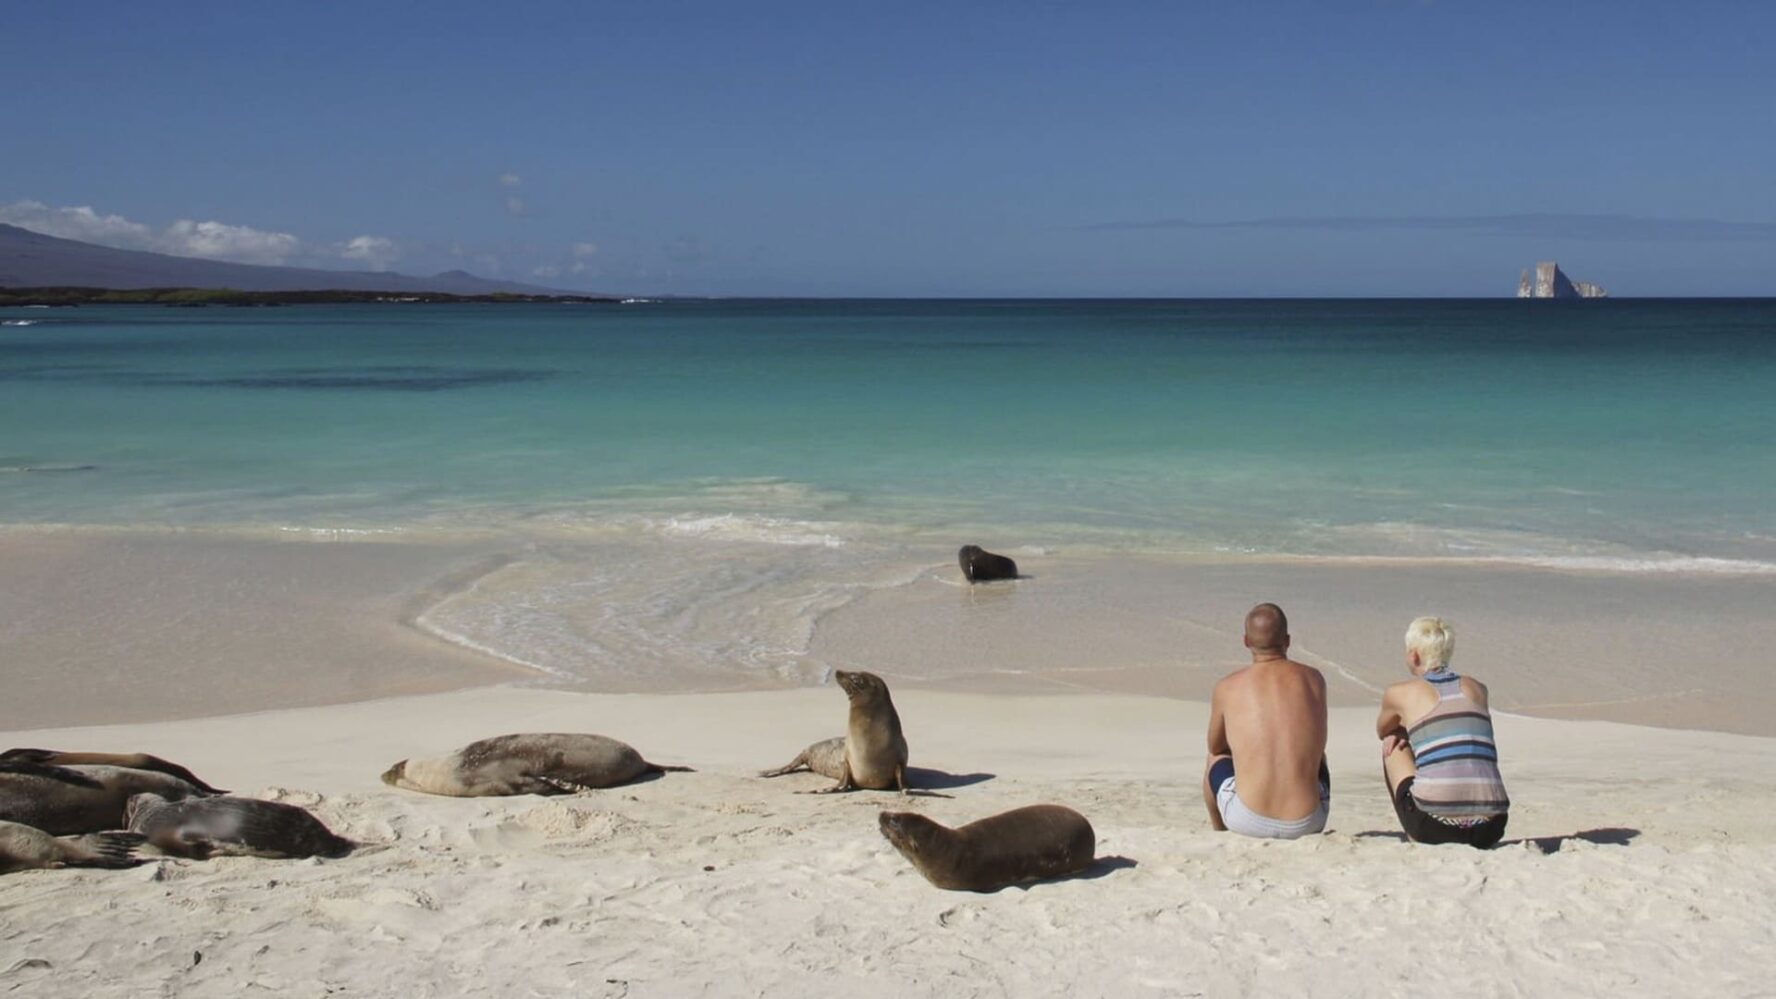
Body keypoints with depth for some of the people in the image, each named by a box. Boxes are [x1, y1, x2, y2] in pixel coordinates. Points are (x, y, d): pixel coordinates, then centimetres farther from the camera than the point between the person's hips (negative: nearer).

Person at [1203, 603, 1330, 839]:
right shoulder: (1314, 679, 4)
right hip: (1306, 823, 2)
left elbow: (1215, 747, 17)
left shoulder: (1228, 687, -1)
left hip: (1248, 822, -2)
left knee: (1216, 761, 32)